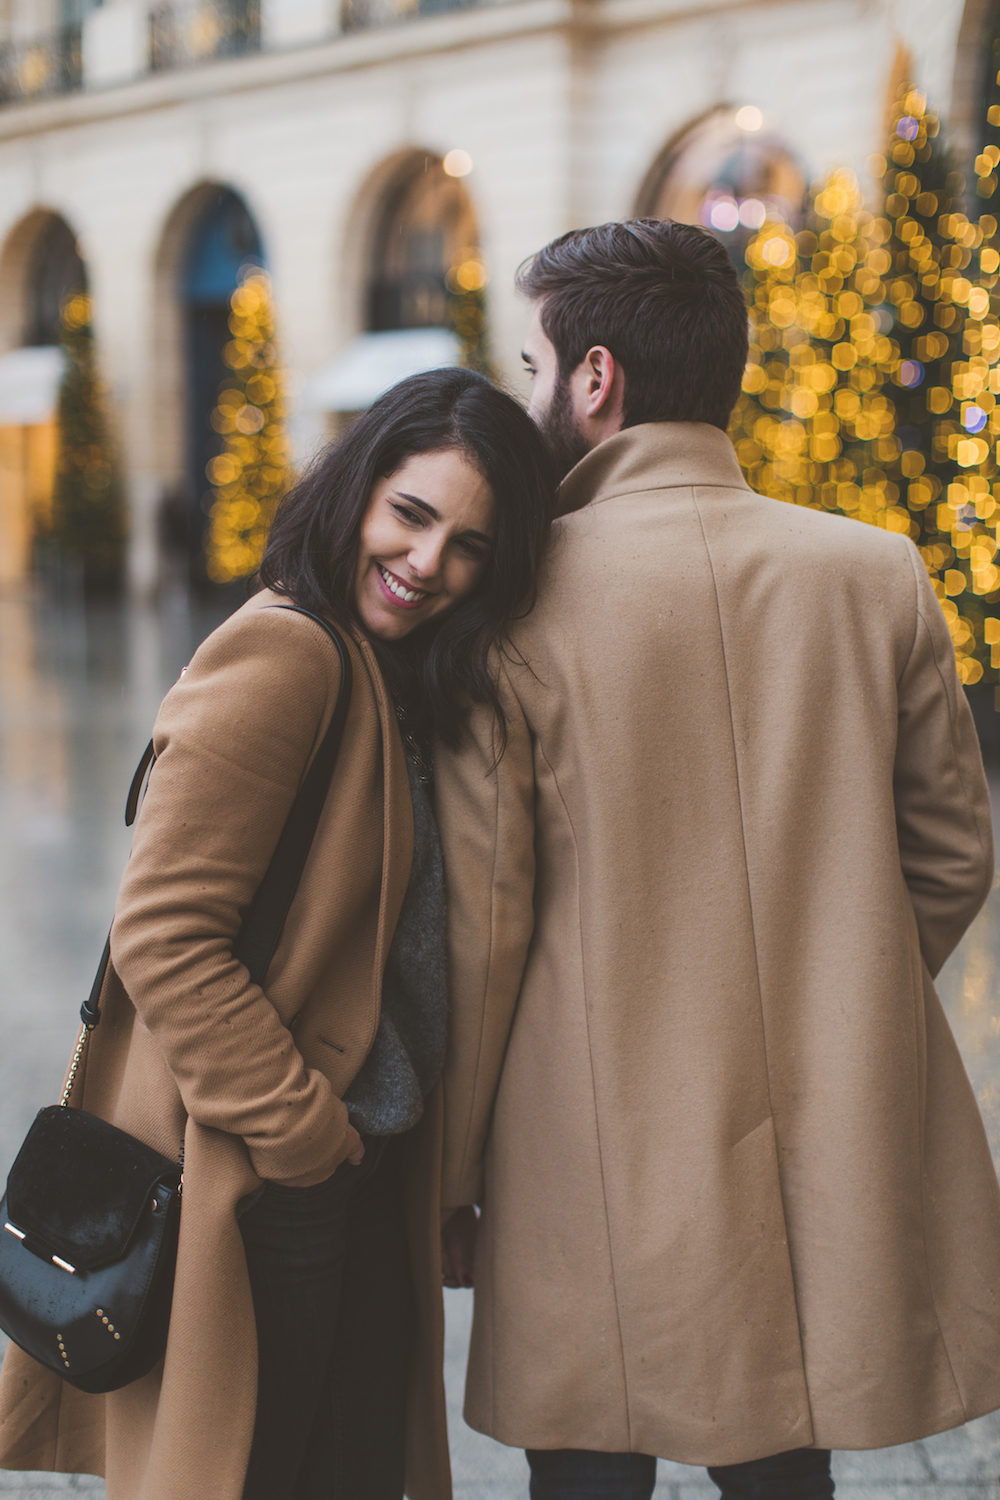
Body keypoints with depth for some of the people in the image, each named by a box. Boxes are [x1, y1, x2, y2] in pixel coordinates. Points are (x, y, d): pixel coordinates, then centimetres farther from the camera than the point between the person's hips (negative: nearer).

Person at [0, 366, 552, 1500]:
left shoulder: (402, 681, 11)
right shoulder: (283, 655, -18)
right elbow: (161, 934, -22)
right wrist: (295, 1131, -17)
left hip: (364, 1177, 9)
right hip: (258, 1192, -9)